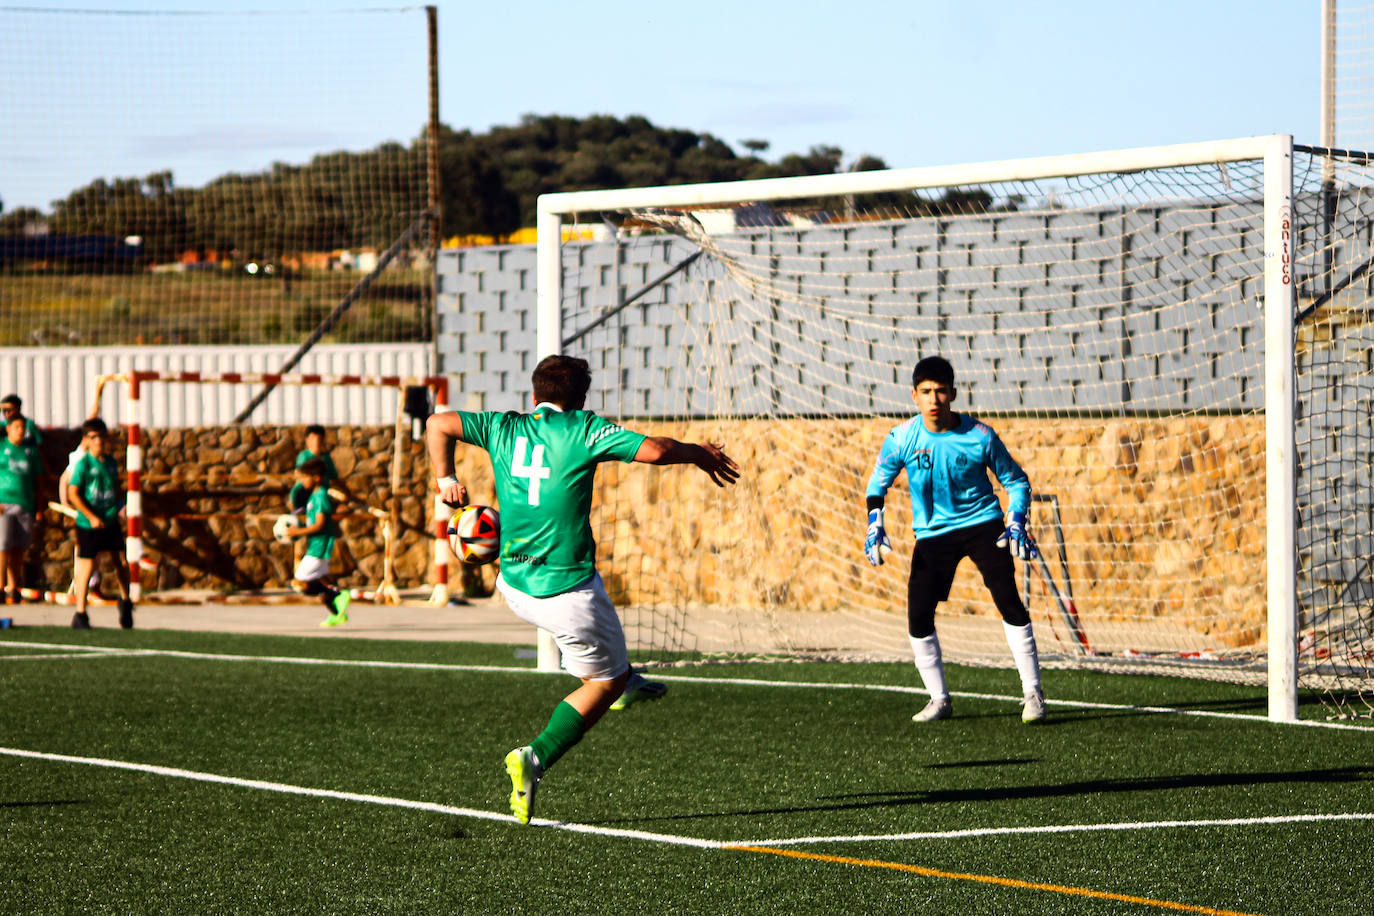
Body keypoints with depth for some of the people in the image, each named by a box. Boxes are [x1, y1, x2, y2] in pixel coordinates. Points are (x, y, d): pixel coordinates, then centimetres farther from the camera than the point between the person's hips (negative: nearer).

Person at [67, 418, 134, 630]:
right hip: (88, 525, -5)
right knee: (86, 567, -2)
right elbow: (73, 494, -13)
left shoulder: (111, 462, 8)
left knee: (122, 562, 2)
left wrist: (121, 505, 7)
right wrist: (91, 517, -16)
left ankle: (125, 601, 27)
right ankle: (80, 615, 8)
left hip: (111, 522, 5)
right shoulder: (83, 464, -10)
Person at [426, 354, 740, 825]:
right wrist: (700, 454, 2)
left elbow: (439, 423, 0)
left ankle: (624, 679, 49)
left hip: (513, 587, 6)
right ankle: (536, 758, -8)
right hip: (567, 590, -6)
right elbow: (654, 449, -14)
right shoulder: (583, 429, -7)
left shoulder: (504, 428, 4)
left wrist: (445, 478, 5)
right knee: (604, 683, 10)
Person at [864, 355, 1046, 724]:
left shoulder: (980, 436, -14)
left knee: (1008, 600, -16)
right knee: (918, 616, -4)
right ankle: (939, 700, 14)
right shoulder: (902, 438, -11)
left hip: (982, 524, -2)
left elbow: (1015, 480, 0)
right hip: (932, 533, 2)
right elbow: (878, 480, 7)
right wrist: (874, 523, -7)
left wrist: (1017, 524, -13)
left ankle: (1032, 693, -6)